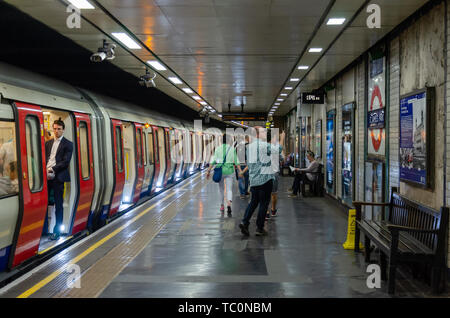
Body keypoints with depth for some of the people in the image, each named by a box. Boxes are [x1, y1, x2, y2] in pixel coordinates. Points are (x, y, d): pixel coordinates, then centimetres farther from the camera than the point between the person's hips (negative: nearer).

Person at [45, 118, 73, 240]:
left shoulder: (68, 144, 2)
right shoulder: (48, 143, 18)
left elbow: (65, 161, -7)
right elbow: (45, 157, 14)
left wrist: (52, 169, -16)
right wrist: (45, 170, -5)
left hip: (58, 177, -4)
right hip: (46, 176, 5)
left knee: (58, 205, 1)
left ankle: (57, 231, 6)